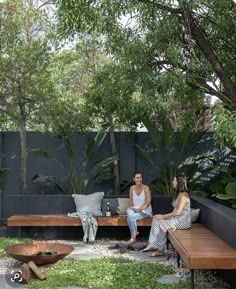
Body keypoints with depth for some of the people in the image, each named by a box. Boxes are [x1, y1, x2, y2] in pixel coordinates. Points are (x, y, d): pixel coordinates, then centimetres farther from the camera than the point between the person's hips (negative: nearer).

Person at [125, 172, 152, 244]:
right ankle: (135, 232, -21)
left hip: (145, 211, -4)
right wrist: (132, 207, -10)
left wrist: (139, 209, -22)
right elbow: (131, 200, 9)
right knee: (129, 211, -34)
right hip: (134, 209, 4)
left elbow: (148, 202, -16)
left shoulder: (146, 188, -11)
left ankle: (133, 237, -10)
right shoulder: (132, 188, 4)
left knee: (130, 217, -30)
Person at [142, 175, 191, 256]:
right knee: (156, 219, -5)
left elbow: (178, 212, -23)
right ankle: (152, 245, -9)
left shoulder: (183, 195, -17)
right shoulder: (177, 193, 13)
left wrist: (163, 216, -16)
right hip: (177, 218, 9)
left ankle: (159, 249, -7)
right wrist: (163, 216, 3)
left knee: (161, 223, -20)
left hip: (183, 220, -9)